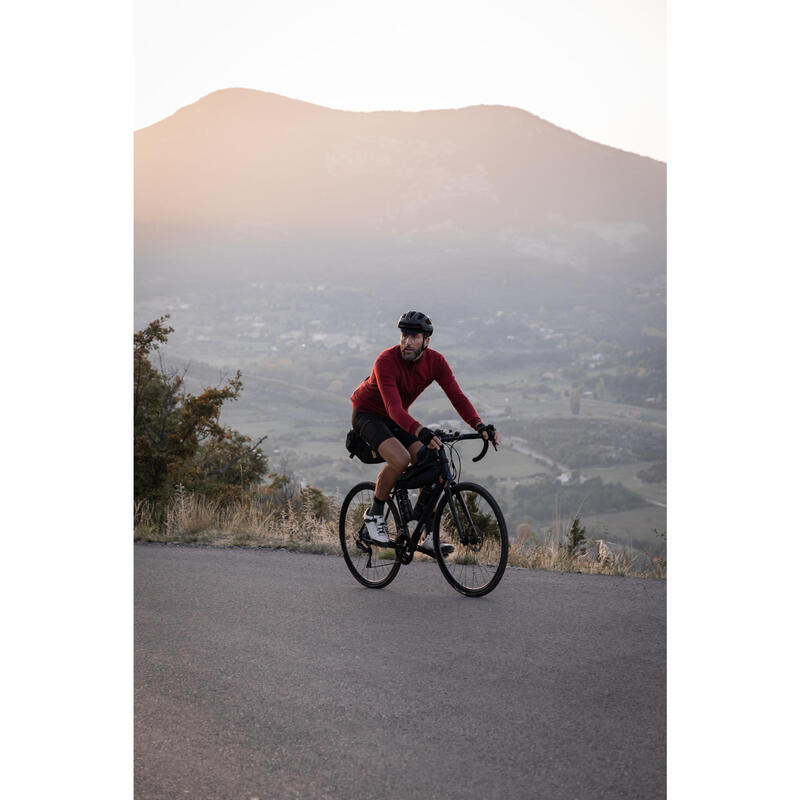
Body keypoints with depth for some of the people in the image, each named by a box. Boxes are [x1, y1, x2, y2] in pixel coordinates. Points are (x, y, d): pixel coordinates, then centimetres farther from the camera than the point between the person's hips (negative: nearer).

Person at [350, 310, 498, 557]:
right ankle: (374, 514, -9)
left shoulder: (435, 361, -14)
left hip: (398, 419, 6)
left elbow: (457, 396, -19)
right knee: (400, 458, -32)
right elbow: (394, 407, -41)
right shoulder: (386, 361, -31)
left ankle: (429, 537, -3)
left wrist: (479, 425, -36)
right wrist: (421, 432, -57)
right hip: (367, 414, -6)